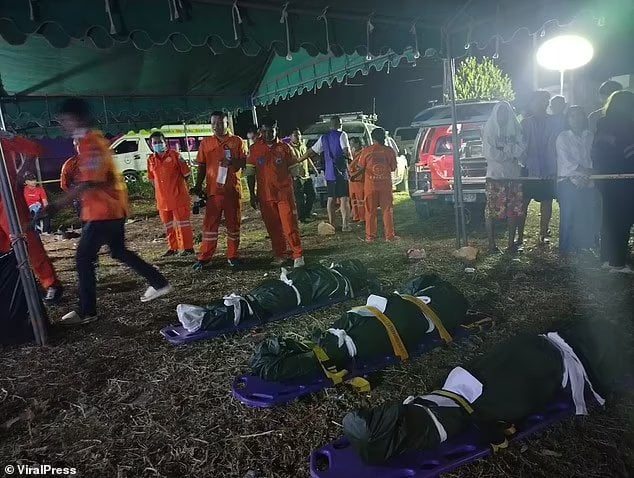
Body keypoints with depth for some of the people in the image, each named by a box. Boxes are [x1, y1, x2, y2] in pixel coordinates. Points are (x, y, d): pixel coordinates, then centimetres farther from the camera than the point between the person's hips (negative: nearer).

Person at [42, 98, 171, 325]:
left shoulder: (89, 143, -17)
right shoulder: (96, 139, 13)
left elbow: (87, 183, -24)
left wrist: (56, 205, -21)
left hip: (102, 211, -10)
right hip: (114, 208, 10)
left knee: (84, 258, -2)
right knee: (119, 251, 19)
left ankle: (86, 312, 7)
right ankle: (159, 283, 25)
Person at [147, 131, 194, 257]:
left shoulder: (174, 155, -6)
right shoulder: (151, 160, 9)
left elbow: (187, 173, -3)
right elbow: (151, 178, 20)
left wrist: (177, 185, 1)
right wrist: (160, 188, 10)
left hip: (178, 197, -5)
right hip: (162, 198, 6)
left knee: (182, 223, 0)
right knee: (168, 225, 13)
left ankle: (188, 247, 8)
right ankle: (172, 248, 24)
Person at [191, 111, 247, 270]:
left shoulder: (237, 141, 4)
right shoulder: (205, 143, 8)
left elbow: (244, 162, 3)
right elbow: (202, 166, 10)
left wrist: (232, 161, -17)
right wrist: (198, 186, 3)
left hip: (233, 189, 0)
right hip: (213, 190, 1)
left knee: (233, 224, 7)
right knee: (209, 224, 2)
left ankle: (233, 256, 17)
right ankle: (204, 257, 8)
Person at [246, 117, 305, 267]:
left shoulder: (284, 147, 4)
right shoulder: (255, 149, 5)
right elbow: (250, 173, 7)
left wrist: (291, 191, 5)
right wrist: (252, 195, 4)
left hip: (284, 193, -1)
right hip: (265, 195, 2)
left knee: (290, 226, -4)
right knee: (273, 227, 7)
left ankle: (298, 256, 4)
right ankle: (280, 256, 19)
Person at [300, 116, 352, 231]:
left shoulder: (324, 138, 12)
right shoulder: (341, 134, -6)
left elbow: (311, 151, 14)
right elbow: (346, 151, -16)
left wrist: (298, 160, 23)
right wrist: (349, 158, 5)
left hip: (329, 172, 6)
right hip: (341, 171, -6)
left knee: (331, 198, 11)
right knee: (344, 198, -4)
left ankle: (331, 224, 15)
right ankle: (345, 224, -7)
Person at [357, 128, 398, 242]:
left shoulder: (366, 151, -6)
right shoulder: (390, 151, -1)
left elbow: (360, 167, 1)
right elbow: (393, 168, 6)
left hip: (370, 186, -1)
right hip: (386, 185, 1)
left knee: (370, 211, 6)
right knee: (387, 210, 8)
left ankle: (370, 236, 8)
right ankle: (389, 235, 9)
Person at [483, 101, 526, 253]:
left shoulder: (515, 129, 13)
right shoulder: (489, 130, 2)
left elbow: (520, 150, 0)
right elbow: (490, 153, -9)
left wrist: (502, 148, -11)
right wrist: (510, 152, -3)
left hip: (514, 176, 4)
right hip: (495, 176, -4)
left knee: (514, 211, 4)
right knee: (491, 212, -5)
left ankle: (511, 243, 14)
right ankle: (491, 245, 2)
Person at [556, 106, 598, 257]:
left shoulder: (589, 136, 13)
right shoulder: (563, 137, 3)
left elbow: (594, 158, 4)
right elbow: (566, 161, -6)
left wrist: (585, 177, -12)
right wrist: (586, 171, -15)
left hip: (587, 183, 4)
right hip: (569, 182, -4)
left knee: (590, 216, 2)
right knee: (569, 217, -5)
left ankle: (587, 247, 14)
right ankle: (567, 249, 3)